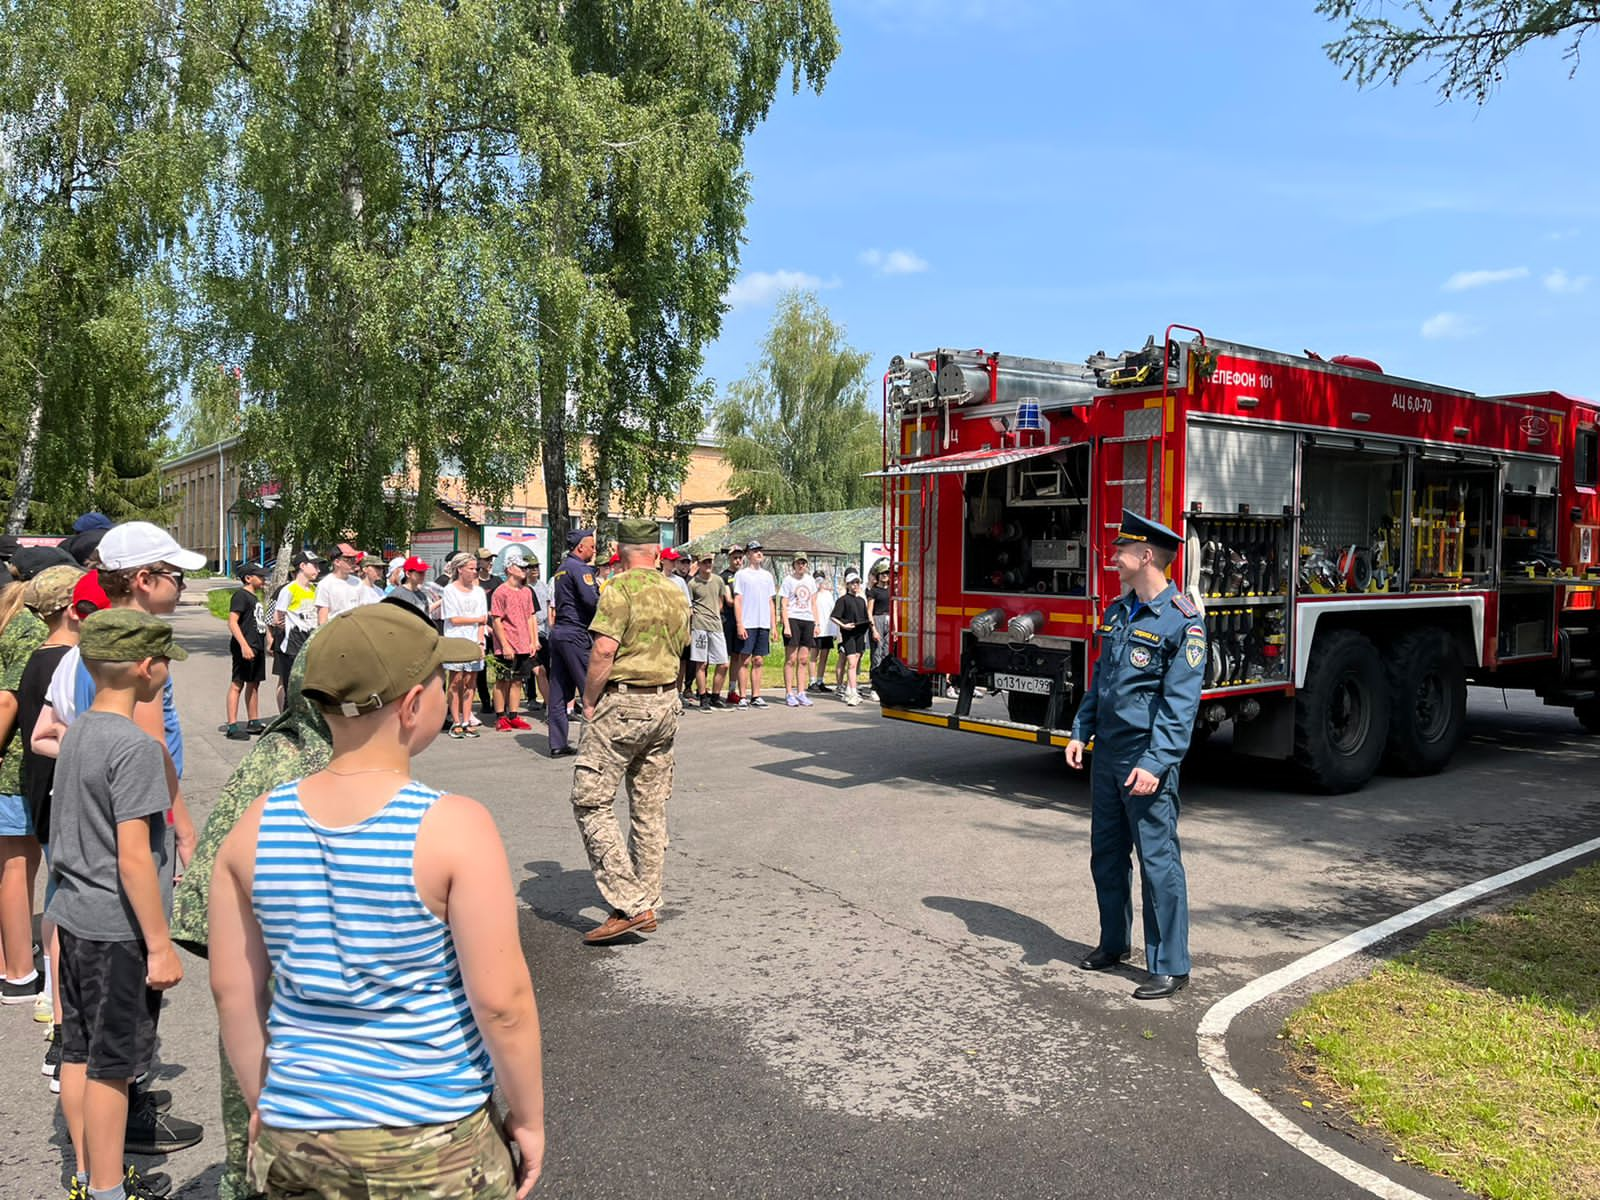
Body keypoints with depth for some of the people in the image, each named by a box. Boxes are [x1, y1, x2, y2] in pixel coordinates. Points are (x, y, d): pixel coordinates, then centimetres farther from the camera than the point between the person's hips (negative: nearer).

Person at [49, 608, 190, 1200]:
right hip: (118, 929, -9)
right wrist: (161, 945, -17)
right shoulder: (135, 746, -21)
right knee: (113, 1063, 3)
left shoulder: (78, 732, 7)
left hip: (73, 915, 9)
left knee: (79, 1052, 17)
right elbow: (133, 856, -22)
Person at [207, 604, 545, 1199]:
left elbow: (232, 990, 3)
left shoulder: (257, 826, -6)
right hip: (434, 1148, -4)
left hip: (295, 1140, 4)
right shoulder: (454, 828, -20)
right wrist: (528, 1116, -3)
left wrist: (262, 1102, 17)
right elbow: (501, 1003, -18)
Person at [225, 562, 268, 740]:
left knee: (254, 684, 15)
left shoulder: (254, 596, 19)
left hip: (257, 646, 10)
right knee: (237, 684, -7)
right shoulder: (240, 594, -10)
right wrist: (244, 645, -27)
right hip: (245, 648, -10)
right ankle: (232, 726, -6)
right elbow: (232, 622, -19)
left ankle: (254, 722, 23)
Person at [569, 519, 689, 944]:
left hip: (622, 702, -7)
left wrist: (589, 700, -9)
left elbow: (604, 651, -19)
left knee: (591, 801, -2)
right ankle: (648, 903, 19)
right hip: (666, 702, 8)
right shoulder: (675, 593, 11)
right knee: (650, 807, 12)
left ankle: (629, 905, -7)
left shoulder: (620, 588, -11)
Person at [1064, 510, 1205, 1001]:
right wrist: (1081, 732, 12)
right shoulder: (1117, 610, 12)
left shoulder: (1182, 619, -13)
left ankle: (1170, 966, 10)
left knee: (1158, 860, -1)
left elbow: (1181, 702, -17)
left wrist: (1156, 763, -23)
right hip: (1107, 755, 8)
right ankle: (1114, 942, 32)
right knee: (1106, 854, 16)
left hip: (1147, 761, -8)